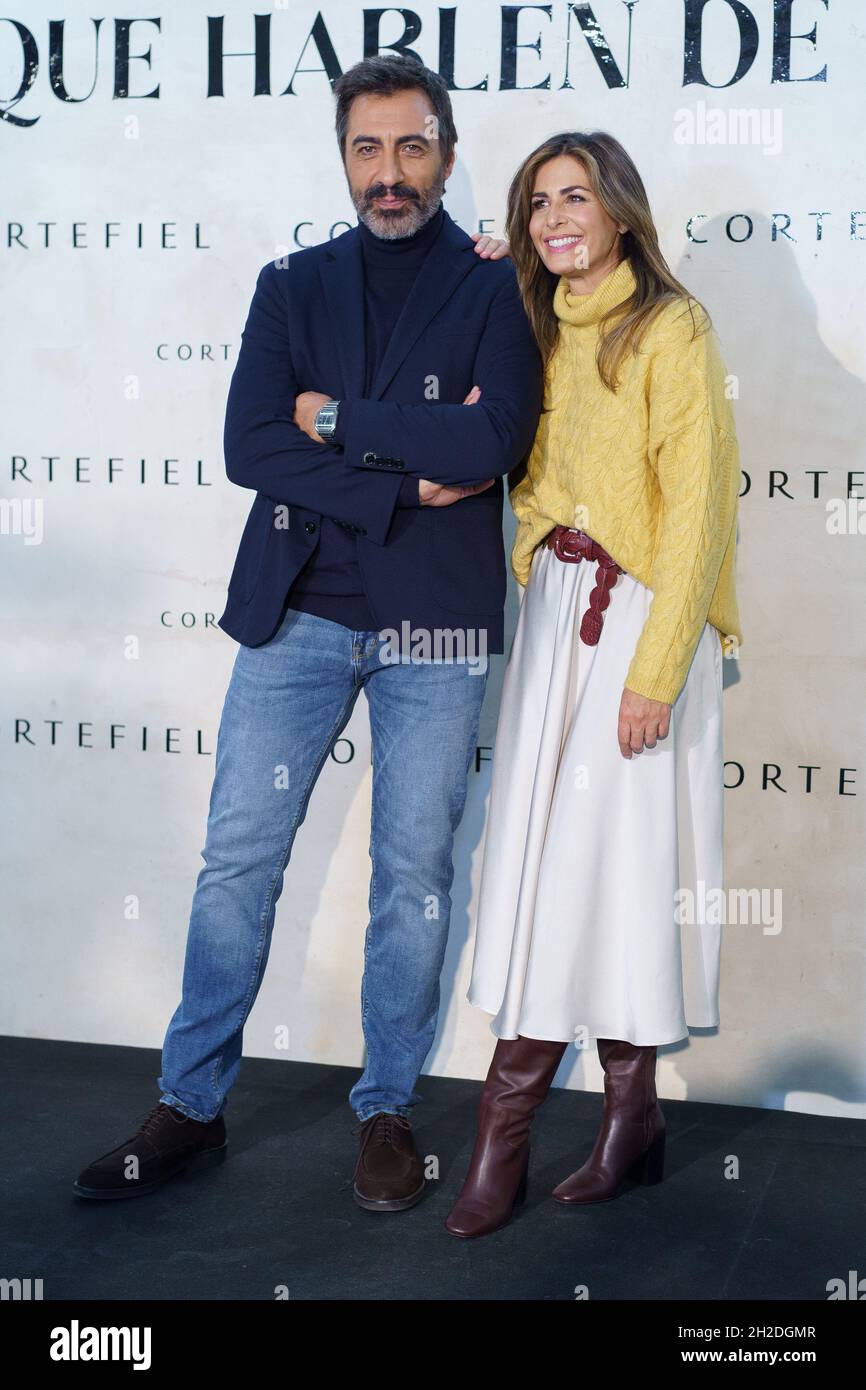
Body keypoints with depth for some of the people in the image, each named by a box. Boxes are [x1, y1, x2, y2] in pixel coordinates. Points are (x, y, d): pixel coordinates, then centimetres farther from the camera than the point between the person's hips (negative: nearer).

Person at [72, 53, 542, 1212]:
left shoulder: (498, 287, 1)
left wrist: (336, 420, -9)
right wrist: (407, 479, -13)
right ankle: (191, 1107, 17)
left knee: (413, 876, 6)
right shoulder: (293, 286, 9)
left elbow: (495, 440, -15)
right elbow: (247, 445, -4)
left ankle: (388, 1111, 22)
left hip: (435, 627, -2)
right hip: (297, 610, 2)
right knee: (237, 859, 4)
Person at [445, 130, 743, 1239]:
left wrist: (655, 669, -17)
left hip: (640, 613, -7)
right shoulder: (544, 330, 14)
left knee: (610, 850, -4)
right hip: (554, 607, 7)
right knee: (538, 847, 3)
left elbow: (697, 508, -13)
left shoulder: (672, 331, -8)